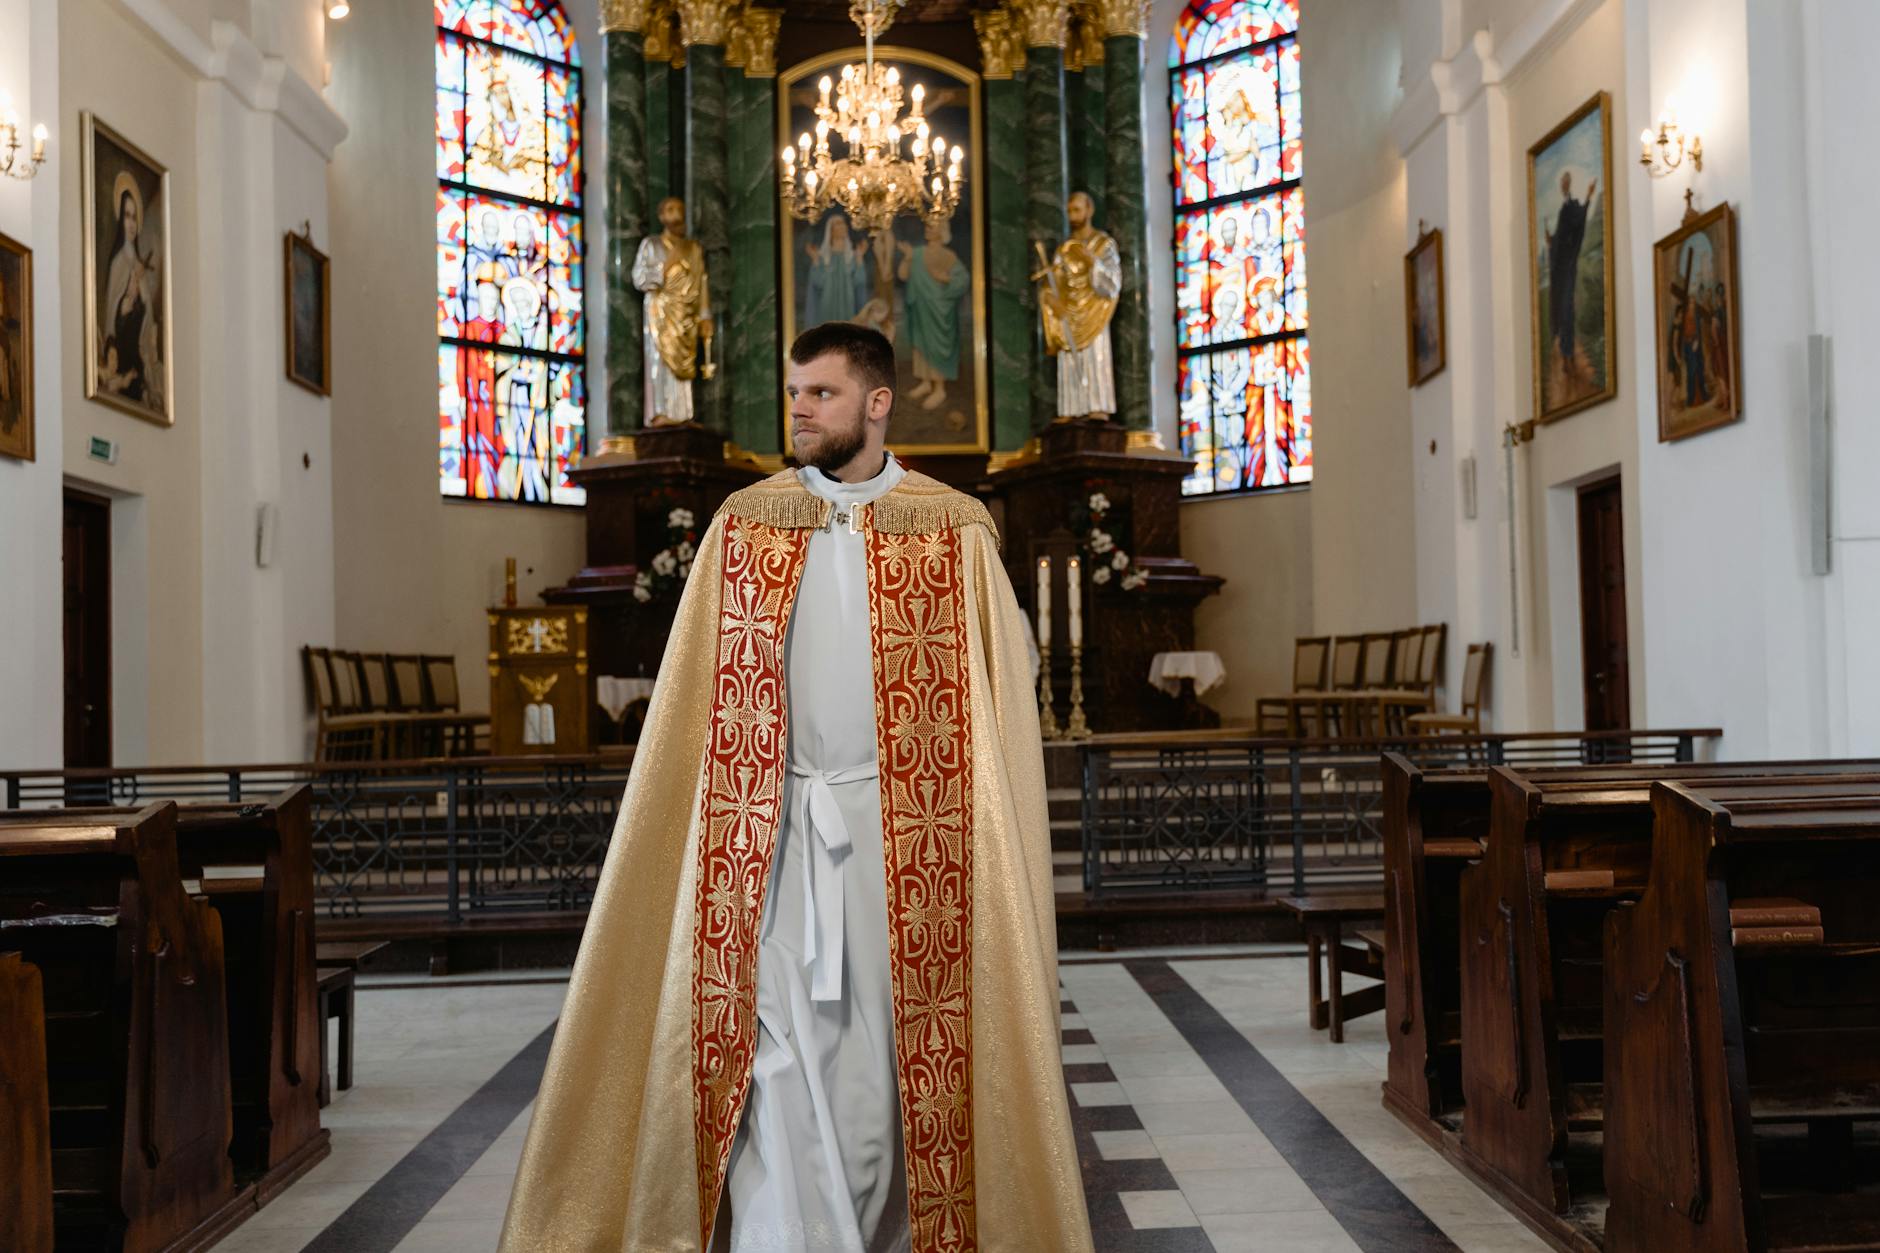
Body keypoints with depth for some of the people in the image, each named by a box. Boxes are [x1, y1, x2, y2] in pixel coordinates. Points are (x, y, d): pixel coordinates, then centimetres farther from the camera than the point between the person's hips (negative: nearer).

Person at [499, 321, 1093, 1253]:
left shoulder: (955, 531, 2)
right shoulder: (745, 522, 8)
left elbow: (996, 704, 1)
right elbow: (699, 703, 8)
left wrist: (994, 859, -5)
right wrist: (702, 839, 1)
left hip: (902, 833, -1)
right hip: (772, 834, 1)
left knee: (885, 1056, 7)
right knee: (773, 1059, -6)